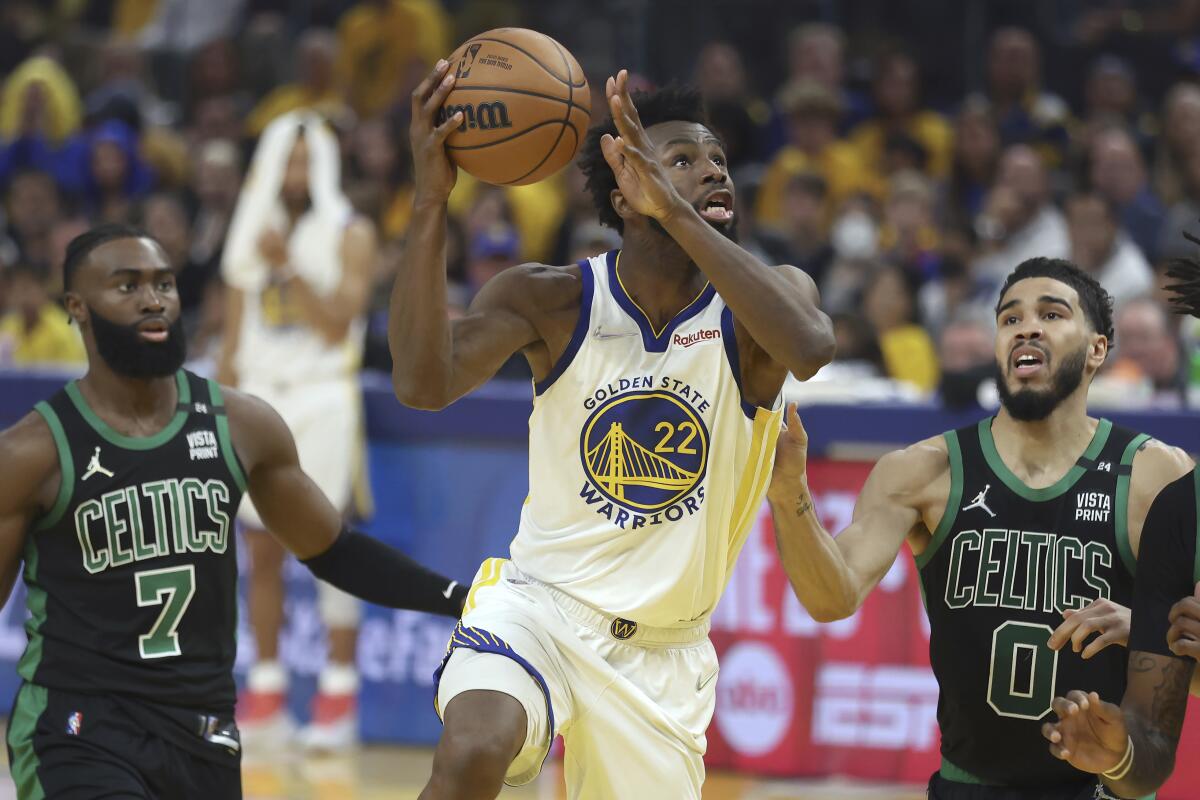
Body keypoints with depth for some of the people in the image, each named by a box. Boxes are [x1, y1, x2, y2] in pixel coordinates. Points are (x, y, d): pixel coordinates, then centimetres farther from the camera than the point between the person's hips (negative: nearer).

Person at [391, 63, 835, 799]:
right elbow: (423, 384, -26)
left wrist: (675, 211, -38)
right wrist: (432, 200, -33)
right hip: (543, 602, -3)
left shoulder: (760, 301, -8)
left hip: (665, 653, 3)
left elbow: (810, 348, -34)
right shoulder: (553, 300, -9)